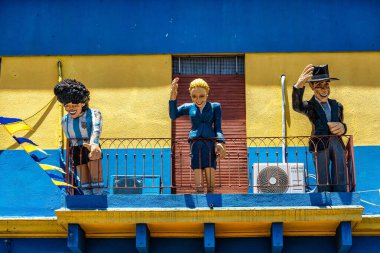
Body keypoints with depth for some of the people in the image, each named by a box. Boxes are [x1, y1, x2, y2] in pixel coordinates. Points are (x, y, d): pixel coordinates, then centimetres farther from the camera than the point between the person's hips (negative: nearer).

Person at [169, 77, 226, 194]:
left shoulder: (215, 107, 12)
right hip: (195, 143, 1)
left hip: (210, 142, -1)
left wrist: (220, 143, -8)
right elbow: (173, 115, 1)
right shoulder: (189, 107, 15)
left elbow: (218, 127, 8)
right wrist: (173, 98, -12)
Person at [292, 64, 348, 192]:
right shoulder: (310, 106, 3)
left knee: (340, 184, 0)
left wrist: (342, 128, -4)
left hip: (337, 144, 4)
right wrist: (298, 86, -43)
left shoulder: (337, 105, 19)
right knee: (323, 183, -3)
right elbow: (297, 106, -20)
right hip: (320, 144, -4)